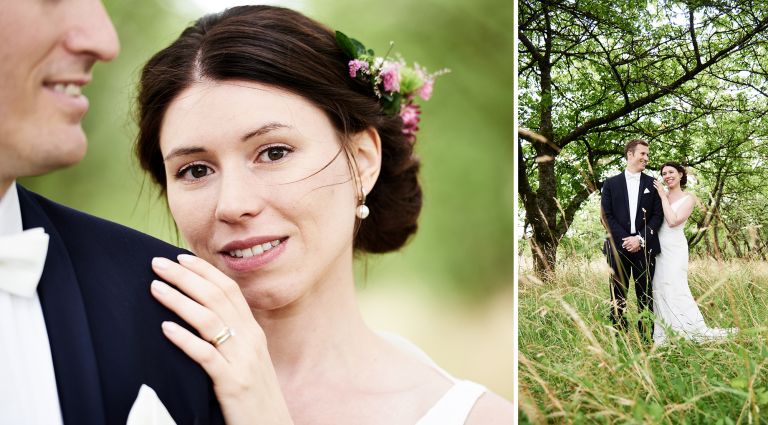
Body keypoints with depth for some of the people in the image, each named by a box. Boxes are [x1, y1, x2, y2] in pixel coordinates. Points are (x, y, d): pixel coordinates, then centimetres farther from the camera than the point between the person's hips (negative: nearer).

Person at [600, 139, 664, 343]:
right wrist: (625, 239, -11)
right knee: (618, 295, 2)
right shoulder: (611, 183, 8)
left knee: (645, 295, 2)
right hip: (618, 247, 0)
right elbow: (607, 216, 1)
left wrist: (640, 238, -11)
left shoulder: (652, 184, 10)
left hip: (644, 247, 1)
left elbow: (658, 215, 3)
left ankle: (646, 338, 6)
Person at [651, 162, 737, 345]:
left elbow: (673, 221, -14)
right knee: (657, 291, 5)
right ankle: (660, 337, 10)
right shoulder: (660, 196, 12)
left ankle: (700, 331, -9)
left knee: (675, 290, -14)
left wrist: (663, 196, -10)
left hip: (674, 248, -5)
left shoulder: (689, 198, -2)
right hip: (657, 247, 5)